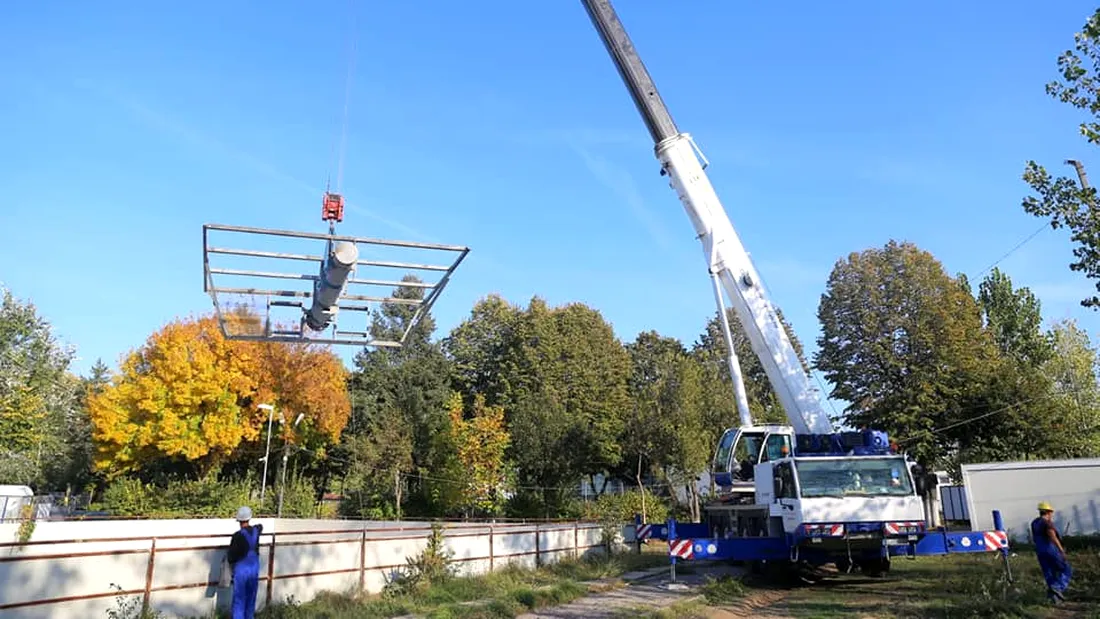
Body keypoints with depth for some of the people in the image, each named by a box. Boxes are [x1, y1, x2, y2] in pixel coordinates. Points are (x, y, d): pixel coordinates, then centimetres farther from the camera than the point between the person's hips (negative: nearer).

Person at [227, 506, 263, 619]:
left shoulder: (238, 535, -19)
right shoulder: (256, 531, -1)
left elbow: (231, 555, -13)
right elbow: (260, 526, 26)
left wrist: (231, 562, 7)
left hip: (241, 570, -5)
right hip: (254, 570, 5)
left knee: (239, 601, 1)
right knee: (251, 599, 16)